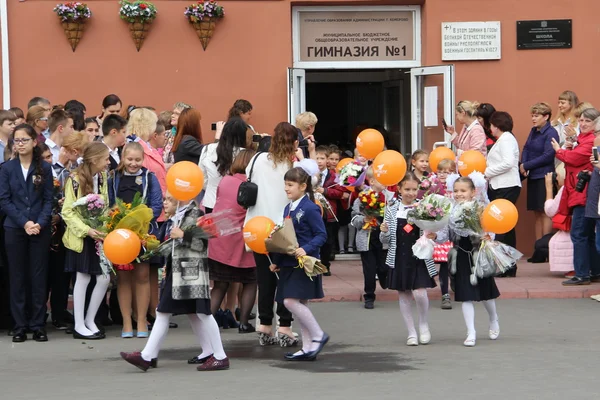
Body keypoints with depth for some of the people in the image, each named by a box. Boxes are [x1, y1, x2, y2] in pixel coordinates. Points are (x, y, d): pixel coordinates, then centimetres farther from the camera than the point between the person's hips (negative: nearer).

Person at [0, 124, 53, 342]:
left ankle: (38, 325, 5)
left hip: (40, 229, 0)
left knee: (39, 276, 1)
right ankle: (20, 326, 6)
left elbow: (48, 200, 2)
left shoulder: (44, 168, 3)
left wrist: (40, 223, -12)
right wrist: (24, 222, -11)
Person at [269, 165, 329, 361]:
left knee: (291, 301, -16)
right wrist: (276, 260, 20)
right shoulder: (288, 209, 13)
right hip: (288, 264, 8)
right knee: (299, 305, 8)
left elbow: (321, 235, -13)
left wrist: (306, 249, -27)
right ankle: (308, 348, 13)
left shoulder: (310, 209, -12)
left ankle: (318, 336, -2)